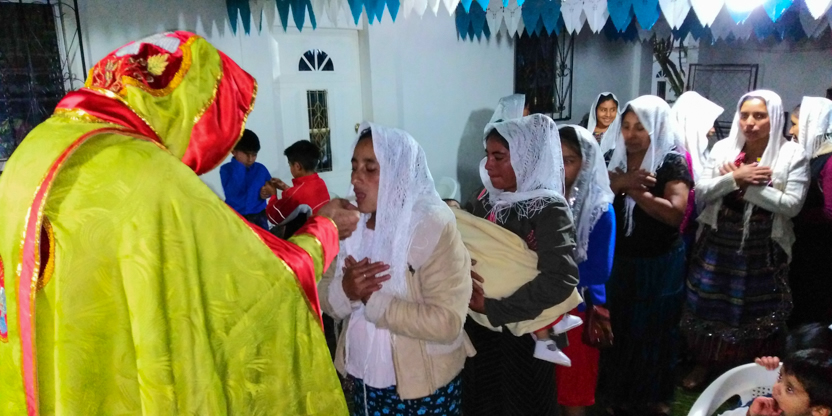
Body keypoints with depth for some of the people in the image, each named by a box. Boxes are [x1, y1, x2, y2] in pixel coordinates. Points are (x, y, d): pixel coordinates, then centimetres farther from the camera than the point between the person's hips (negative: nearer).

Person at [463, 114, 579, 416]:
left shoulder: (549, 210, -20)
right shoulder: (489, 198, 0)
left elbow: (560, 280, -31)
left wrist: (493, 308, -25)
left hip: (520, 332, -5)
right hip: (479, 326, 6)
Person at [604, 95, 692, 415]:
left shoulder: (672, 163, -14)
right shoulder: (617, 159, 1)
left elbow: (675, 212, -27)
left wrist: (634, 190, -25)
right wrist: (622, 182, -28)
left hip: (660, 263, -4)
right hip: (621, 259, 4)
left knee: (654, 330, 12)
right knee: (619, 326, 14)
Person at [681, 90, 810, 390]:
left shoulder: (792, 155, -7)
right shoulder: (722, 148, 0)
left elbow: (792, 205, -14)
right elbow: (701, 191, -5)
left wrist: (746, 185, -17)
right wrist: (735, 178, -20)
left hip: (763, 250, -2)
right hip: (718, 245, 2)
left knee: (755, 313, 12)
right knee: (710, 308, 12)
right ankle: (704, 363, 33)